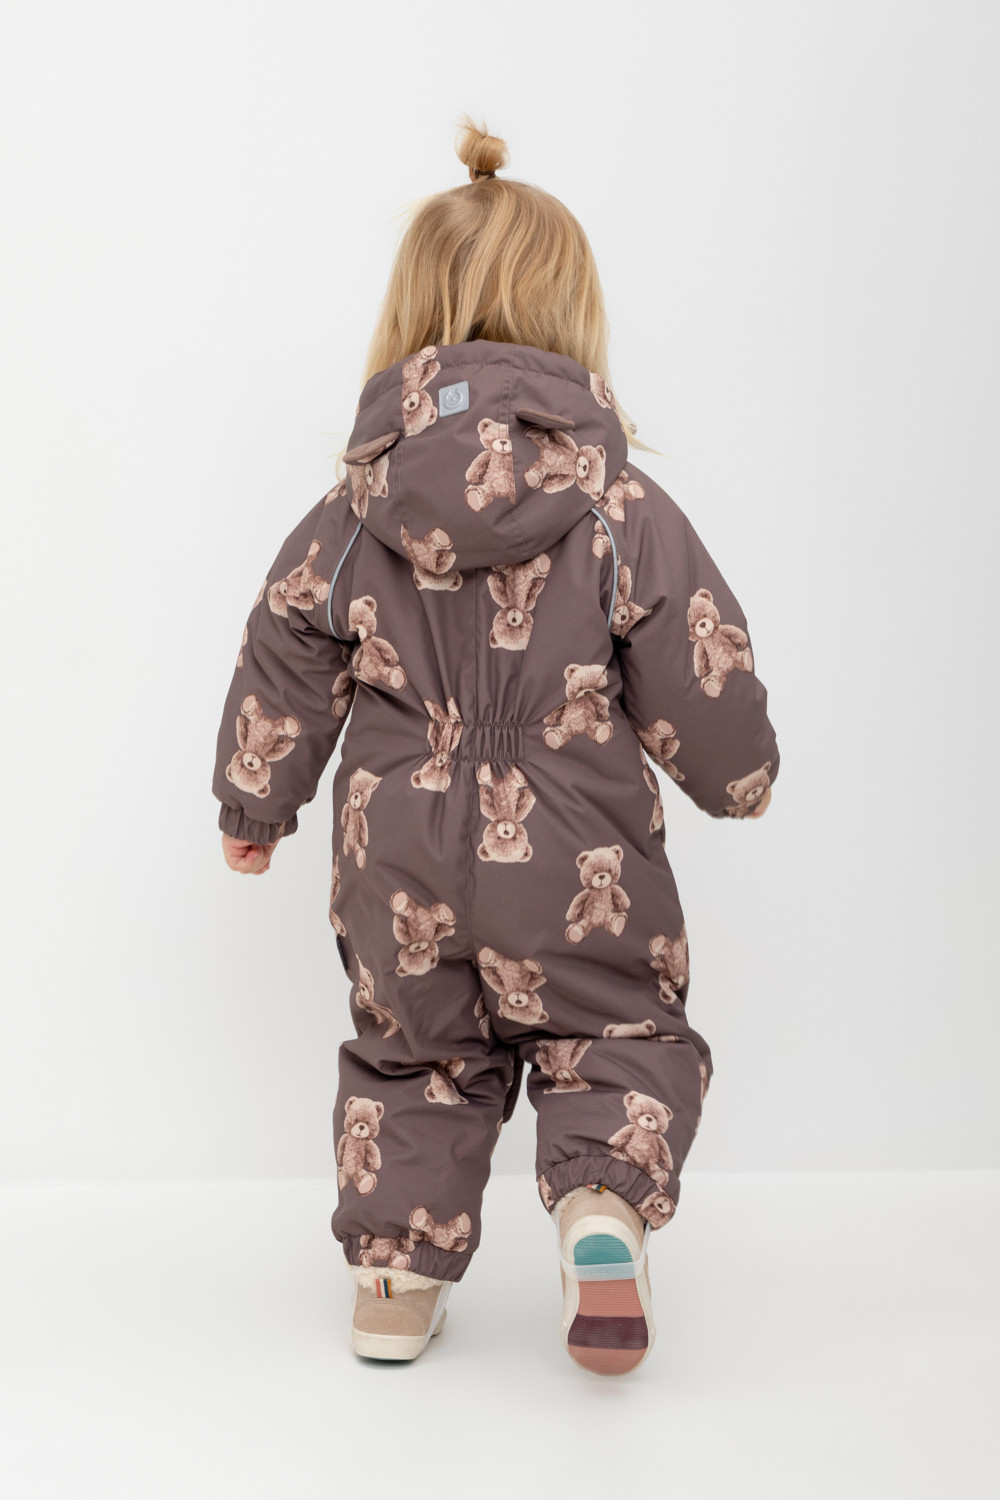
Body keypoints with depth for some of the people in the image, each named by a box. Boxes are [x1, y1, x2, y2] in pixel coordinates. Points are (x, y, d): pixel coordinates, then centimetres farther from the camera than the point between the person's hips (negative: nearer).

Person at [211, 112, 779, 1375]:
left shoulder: (348, 518, -2)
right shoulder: (627, 515, -9)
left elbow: (280, 681, 5)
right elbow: (701, 689, -5)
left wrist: (253, 809, 21)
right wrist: (740, 775, 16)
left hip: (400, 874, 3)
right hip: (575, 873, -2)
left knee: (411, 1056, 24)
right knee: (619, 1043, 17)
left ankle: (395, 1269, 25)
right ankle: (603, 1203, -8)